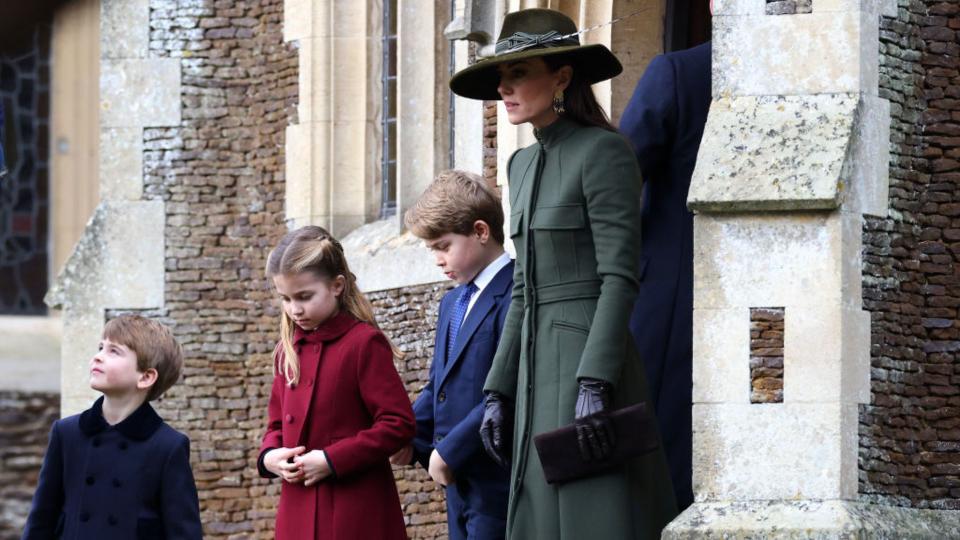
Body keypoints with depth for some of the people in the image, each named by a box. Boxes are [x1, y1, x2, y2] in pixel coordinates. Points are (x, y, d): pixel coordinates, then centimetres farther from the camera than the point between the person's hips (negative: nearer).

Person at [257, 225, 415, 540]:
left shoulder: (364, 343, -8)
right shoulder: (288, 350, 13)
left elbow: (398, 424, -13)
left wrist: (331, 460, -17)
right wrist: (269, 457, -1)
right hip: (300, 513, 7)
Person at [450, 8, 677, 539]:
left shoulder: (604, 151, -8)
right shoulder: (525, 164, 17)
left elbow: (619, 277, -15)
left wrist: (594, 387, -23)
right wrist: (497, 392, 14)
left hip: (594, 363, -8)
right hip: (540, 372, 8)